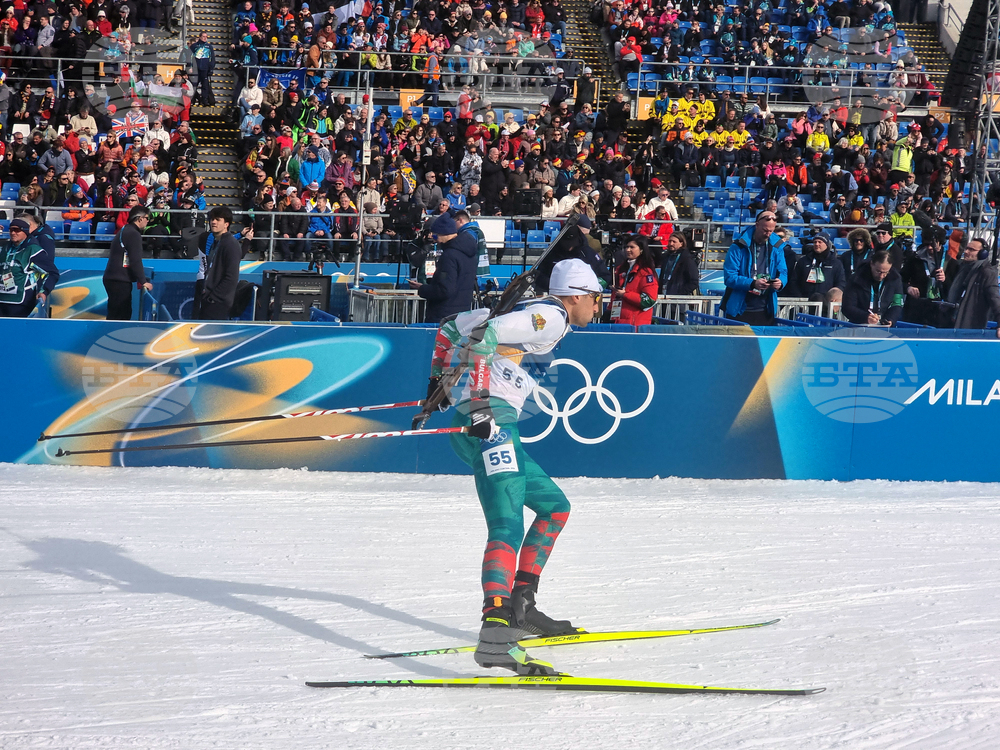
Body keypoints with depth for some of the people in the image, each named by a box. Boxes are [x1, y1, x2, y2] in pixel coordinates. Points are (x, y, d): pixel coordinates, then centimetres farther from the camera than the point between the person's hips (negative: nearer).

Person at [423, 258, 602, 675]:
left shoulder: (528, 312, 25)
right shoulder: (552, 316, -3)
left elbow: (452, 326, 29)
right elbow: (483, 333, -18)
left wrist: (438, 381, 32)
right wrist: (480, 406, -22)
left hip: (481, 426, 10)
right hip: (491, 426, -10)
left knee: (554, 505, 23)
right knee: (507, 528, -24)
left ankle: (520, 605, 19)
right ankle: (495, 634, -42)